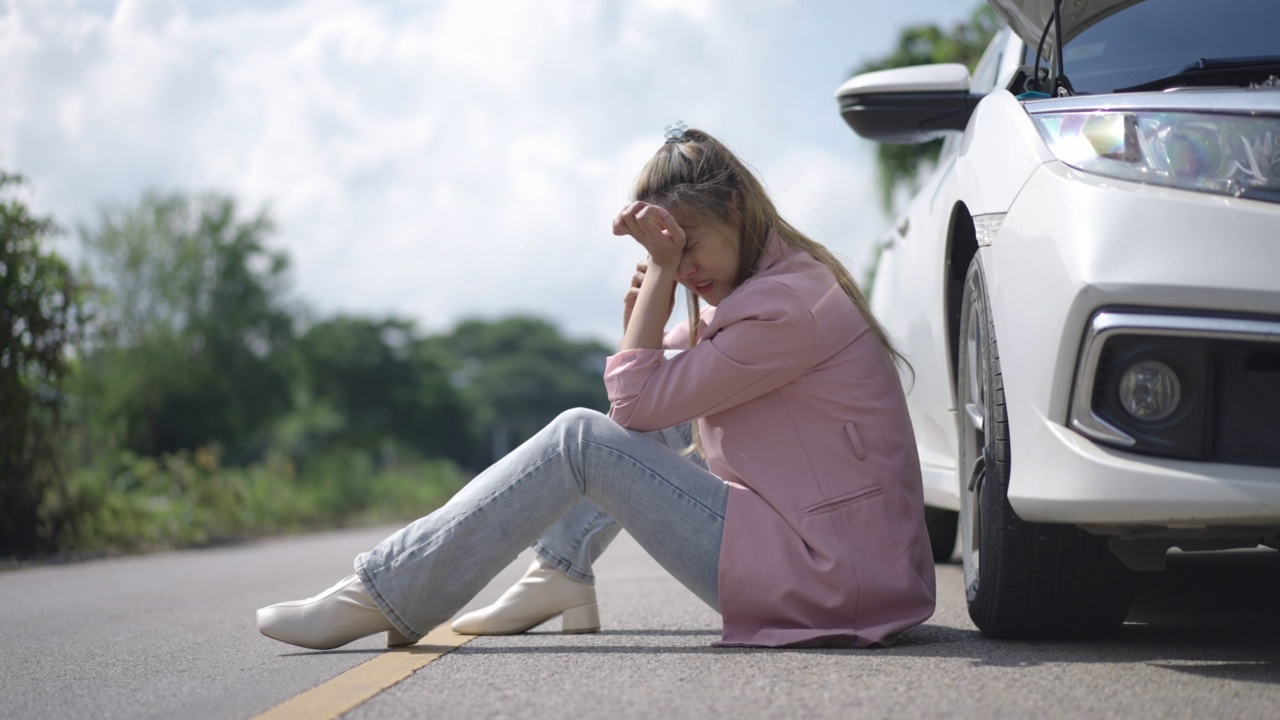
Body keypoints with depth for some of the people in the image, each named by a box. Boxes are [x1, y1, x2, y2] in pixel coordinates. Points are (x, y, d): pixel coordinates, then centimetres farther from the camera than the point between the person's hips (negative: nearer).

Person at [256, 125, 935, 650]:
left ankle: (385, 596, -6)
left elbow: (636, 402, -16)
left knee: (581, 438, -10)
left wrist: (662, 267, -14)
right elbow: (643, 394, 19)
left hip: (827, 580, -10)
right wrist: (644, 309, -1)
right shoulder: (772, 279, 14)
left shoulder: (788, 306, -18)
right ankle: (561, 573, 17)